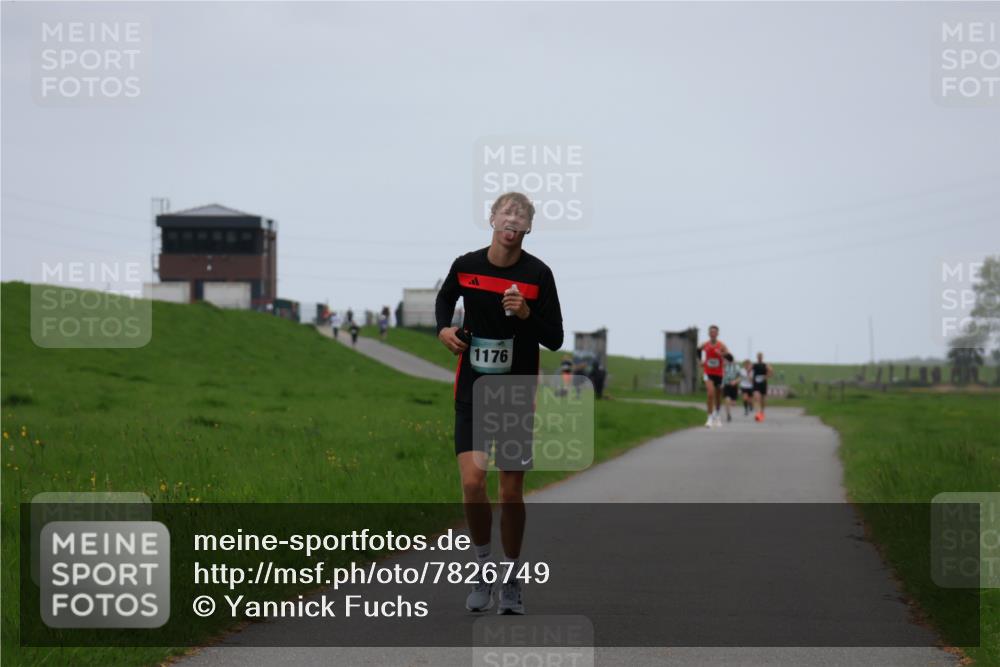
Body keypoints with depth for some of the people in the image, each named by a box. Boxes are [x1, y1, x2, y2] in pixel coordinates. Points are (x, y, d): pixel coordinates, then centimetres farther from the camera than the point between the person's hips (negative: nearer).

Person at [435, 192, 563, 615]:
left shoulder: (537, 274, -6)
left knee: (511, 492, 4)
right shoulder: (466, 266, 0)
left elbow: (555, 340, -3)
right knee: (472, 482, -13)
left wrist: (527, 314, -21)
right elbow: (445, 298, 22)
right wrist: (444, 329, 3)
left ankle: (511, 580, 20)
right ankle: (483, 568, 9)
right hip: (472, 392, 1)